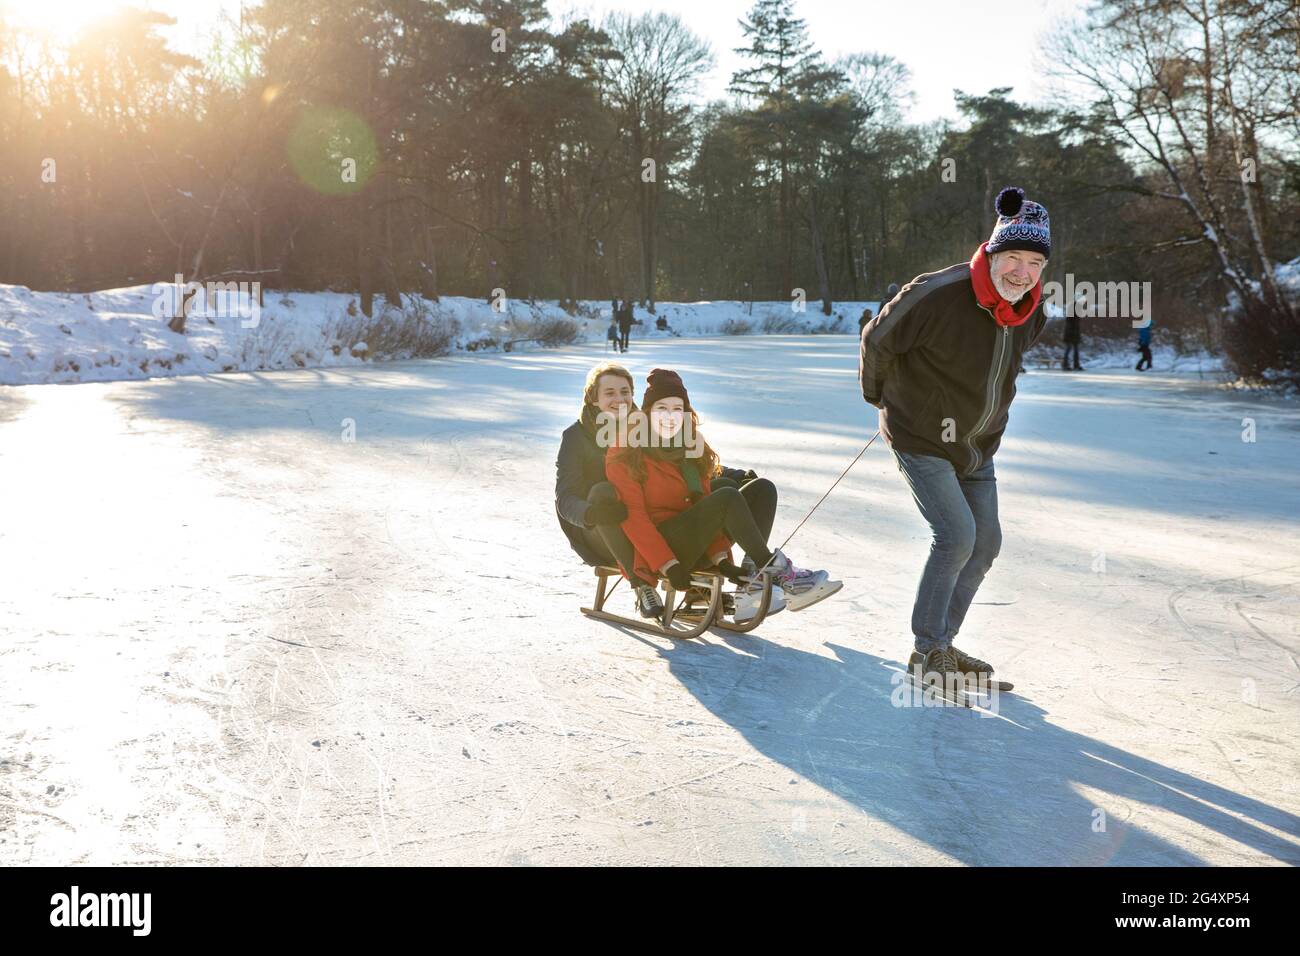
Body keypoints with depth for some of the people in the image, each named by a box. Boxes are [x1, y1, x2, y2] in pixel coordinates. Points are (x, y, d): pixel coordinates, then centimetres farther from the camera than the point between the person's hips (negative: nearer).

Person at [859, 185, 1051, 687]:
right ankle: (927, 650, 1)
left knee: (986, 542, 9)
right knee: (956, 537, -15)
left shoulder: (1032, 312, -5)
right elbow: (877, 340, -12)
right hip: (921, 439, -7)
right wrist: (885, 398, 3)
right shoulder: (938, 296, -27)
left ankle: (942, 641, 24)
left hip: (976, 447, 8)